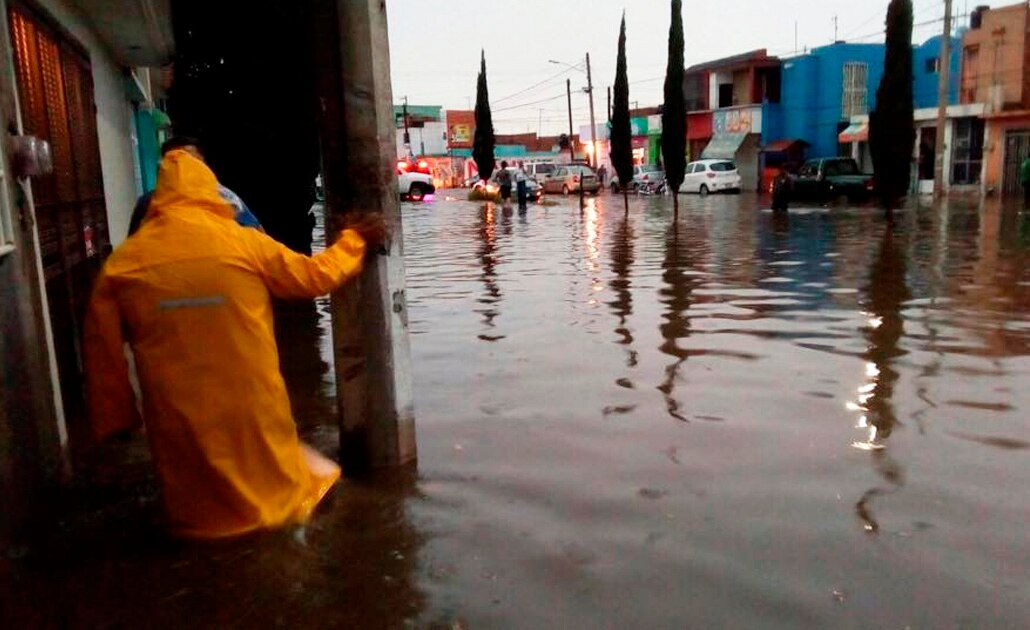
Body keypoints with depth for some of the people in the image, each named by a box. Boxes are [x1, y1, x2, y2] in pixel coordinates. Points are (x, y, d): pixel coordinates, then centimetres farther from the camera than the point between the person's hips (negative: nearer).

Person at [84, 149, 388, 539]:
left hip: (177, 414, 1)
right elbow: (312, 277, 4)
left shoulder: (123, 263, -4)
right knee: (267, 458, 23)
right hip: (250, 403, -1)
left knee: (195, 492, 21)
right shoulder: (243, 243, -9)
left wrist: (114, 415, 13)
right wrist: (354, 241, 19)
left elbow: (102, 350, 2)